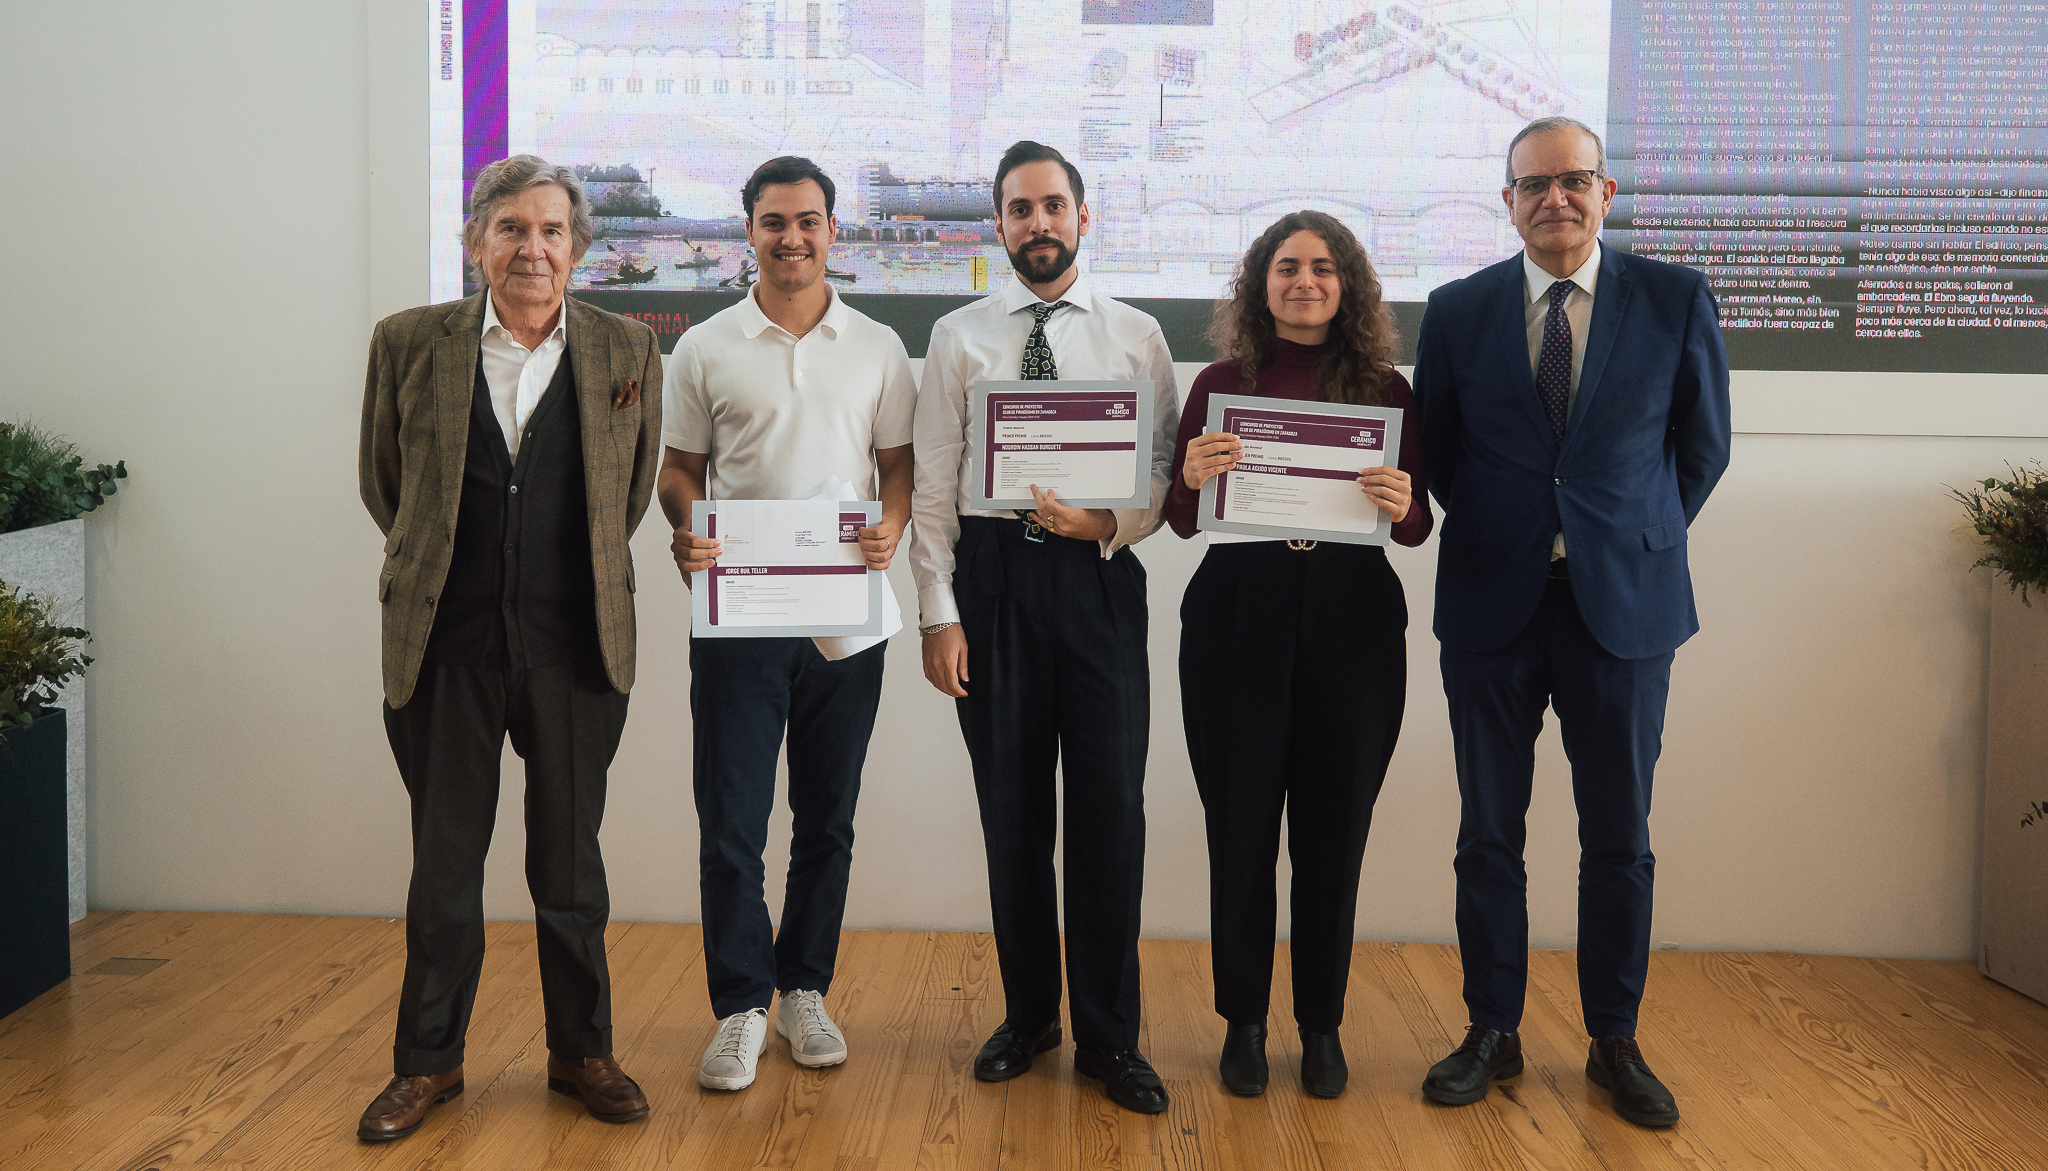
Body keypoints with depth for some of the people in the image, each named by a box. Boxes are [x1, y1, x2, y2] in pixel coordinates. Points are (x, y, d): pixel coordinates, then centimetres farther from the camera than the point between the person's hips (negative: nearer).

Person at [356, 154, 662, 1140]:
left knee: (569, 857, 10)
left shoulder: (628, 351, 2)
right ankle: (429, 1060, 25)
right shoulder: (410, 343, 1)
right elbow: (382, 482, 13)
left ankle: (580, 1050, 26)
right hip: (448, 644, 0)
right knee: (443, 859, 10)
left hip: (577, 644, 0)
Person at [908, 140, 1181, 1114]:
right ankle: (1028, 1015, 27)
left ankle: (1109, 1036, 13)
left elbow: (1167, 475, 5)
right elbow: (933, 488, 2)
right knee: (1011, 807, 9)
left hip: (1098, 576, 0)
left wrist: (1108, 523, -15)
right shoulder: (959, 338, 6)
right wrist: (939, 614, -4)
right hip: (992, 576, 1)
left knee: (1109, 807, -1)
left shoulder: (1136, 336, 6)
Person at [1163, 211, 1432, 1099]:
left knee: (1335, 826, 8)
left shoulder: (1384, 388, 6)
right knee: (1241, 825, 5)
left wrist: (1401, 506, -16)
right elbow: (1180, 520, 5)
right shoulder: (1221, 383, 5)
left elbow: (1418, 526, 6)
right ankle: (1243, 1020, 21)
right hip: (1240, 610, 0)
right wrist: (1193, 477, -16)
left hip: (1352, 615, 1)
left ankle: (1322, 1027, 23)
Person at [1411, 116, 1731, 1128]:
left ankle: (1615, 1043, 23)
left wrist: (1639, 545, 7)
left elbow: (1702, 447, 9)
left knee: (1619, 837, 8)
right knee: (1489, 833, 7)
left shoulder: (1676, 301, 1)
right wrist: (1494, 536, 7)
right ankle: (1492, 1035, 22)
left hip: (1623, 602, 0)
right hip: (1491, 602, 1)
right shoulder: (1458, 311, 3)